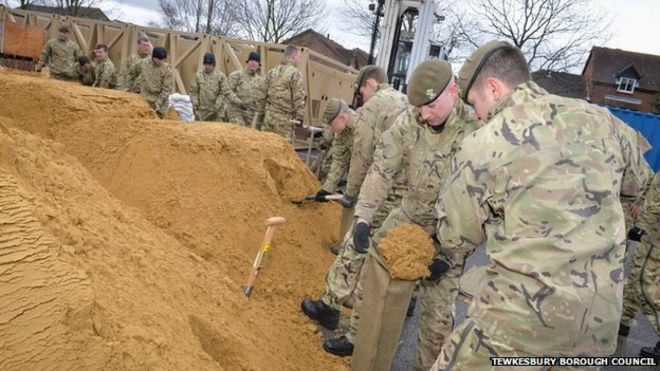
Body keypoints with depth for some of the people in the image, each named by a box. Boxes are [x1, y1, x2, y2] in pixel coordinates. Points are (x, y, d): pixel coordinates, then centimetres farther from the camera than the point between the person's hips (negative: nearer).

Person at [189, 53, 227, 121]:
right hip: (201, 110, 3)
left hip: (216, 111, -2)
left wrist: (217, 106, -12)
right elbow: (193, 91, 9)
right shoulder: (198, 75, 5)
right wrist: (195, 104, 0)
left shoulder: (220, 76, -2)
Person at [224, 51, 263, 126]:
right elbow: (227, 91, -10)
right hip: (235, 110, -6)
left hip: (250, 113, 6)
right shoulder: (236, 75, -4)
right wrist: (239, 102, -16)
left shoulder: (259, 80, 14)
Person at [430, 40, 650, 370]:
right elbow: (635, 181, 23)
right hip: (600, 316, 6)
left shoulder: (482, 144, -12)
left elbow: (455, 237, 0)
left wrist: (449, 255, 22)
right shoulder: (600, 119, 3)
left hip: (522, 314, -5)